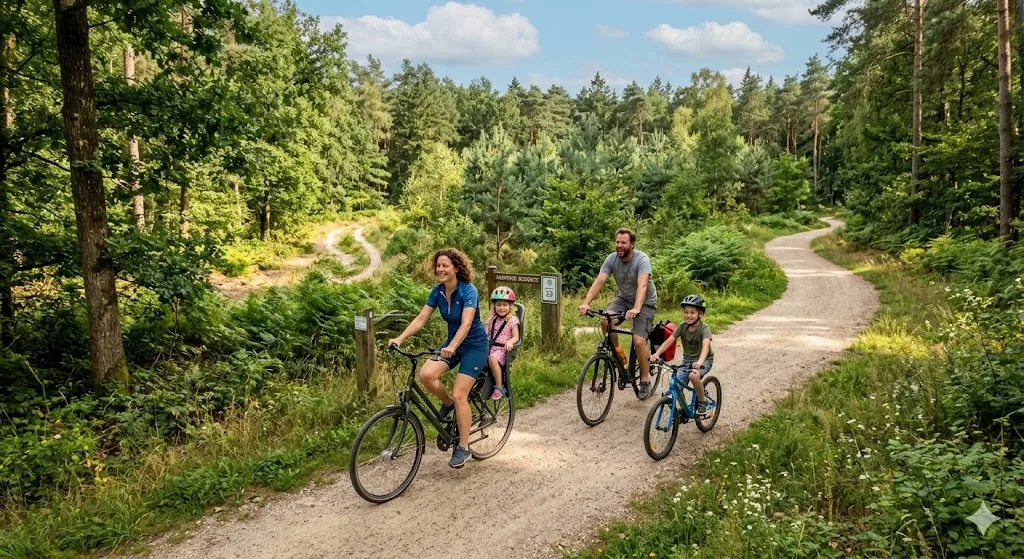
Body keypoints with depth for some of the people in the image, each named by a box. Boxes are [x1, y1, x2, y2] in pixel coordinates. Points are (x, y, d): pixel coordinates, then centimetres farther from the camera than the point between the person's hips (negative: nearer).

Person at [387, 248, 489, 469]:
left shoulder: (468, 290, -22)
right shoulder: (437, 291, -4)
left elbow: (466, 323, -33)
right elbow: (420, 319, -7)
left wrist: (452, 347, -48)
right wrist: (399, 339, -21)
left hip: (474, 345, -6)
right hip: (452, 342, 6)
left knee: (459, 395, -13)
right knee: (426, 374, -20)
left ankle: (463, 448, 2)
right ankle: (447, 403, 11)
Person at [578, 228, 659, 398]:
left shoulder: (642, 259, -25)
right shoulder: (612, 259, -13)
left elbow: (642, 285, -39)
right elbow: (599, 281, -21)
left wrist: (636, 309, -55)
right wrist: (586, 303, -37)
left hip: (645, 302, -4)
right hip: (624, 298, 4)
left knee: (639, 341, -18)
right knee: (605, 320, -25)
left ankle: (645, 379, 4)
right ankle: (617, 352, 0)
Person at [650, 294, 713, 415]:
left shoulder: (704, 328, -20)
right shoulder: (682, 327, -8)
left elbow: (705, 346, -37)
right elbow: (669, 341, -17)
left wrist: (700, 362, -56)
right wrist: (656, 354, -33)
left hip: (704, 360, -4)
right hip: (687, 359, 4)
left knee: (694, 375, -35)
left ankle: (702, 402, -11)